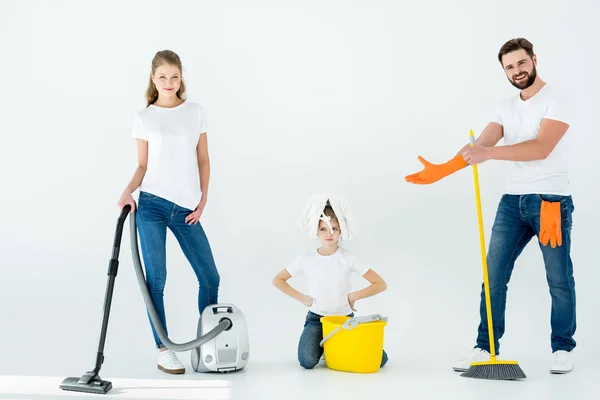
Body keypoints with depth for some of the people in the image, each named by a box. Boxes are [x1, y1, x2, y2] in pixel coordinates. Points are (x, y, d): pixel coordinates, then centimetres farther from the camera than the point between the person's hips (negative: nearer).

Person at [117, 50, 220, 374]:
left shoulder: (195, 112, 8)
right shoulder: (144, 118, 4)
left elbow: (203, 160, 10)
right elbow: (143, 165, 7)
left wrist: (203, 200, 3)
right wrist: (128, 192, -10)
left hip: (186, 208, 2)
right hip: (151, 205, -2)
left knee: (209, 276, 3)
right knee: (156, 280, -2)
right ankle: (163, 350, 9)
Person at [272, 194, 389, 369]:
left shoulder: (347, 258, -9)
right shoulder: (307, 259, -6)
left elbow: (380, 284, -9)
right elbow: (277, 280, 5)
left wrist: (352, 296, -13)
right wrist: (303, 298, -4)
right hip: (316, 318, 0)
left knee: (378, 359, -12)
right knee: (307, 361, -26)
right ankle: (324, 345, 11)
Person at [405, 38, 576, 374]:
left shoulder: (555, 100, -5)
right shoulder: (507, 107, 14)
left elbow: (541, 148, -20)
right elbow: (480, 145, 3)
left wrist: (489, 153, -30)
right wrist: (441, 170, -12)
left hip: (551, 200, -6)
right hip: (513, 199, 6)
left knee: (559, 280, 3)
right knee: (494, 276, 3)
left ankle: (563, 348, 18)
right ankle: (486, 348, 11)